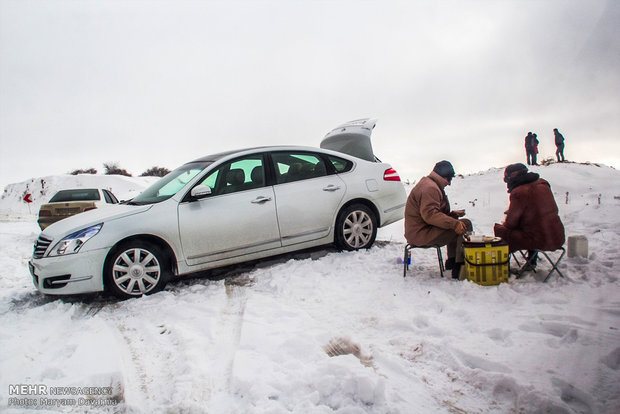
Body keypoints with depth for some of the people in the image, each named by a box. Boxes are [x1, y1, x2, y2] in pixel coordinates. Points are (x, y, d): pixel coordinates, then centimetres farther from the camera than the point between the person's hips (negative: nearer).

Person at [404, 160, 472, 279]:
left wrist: (452, 214, 10)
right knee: (465, 225, -14)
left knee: (457, 225, 25)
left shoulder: (428, 184, 21)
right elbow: (430, 214, -27)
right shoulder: (430, 188, -14)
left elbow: (436, 212, 24)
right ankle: (460, 267, -14)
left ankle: (452, 260, 23)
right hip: (420, 234, -11)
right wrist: (454, 223, -28)